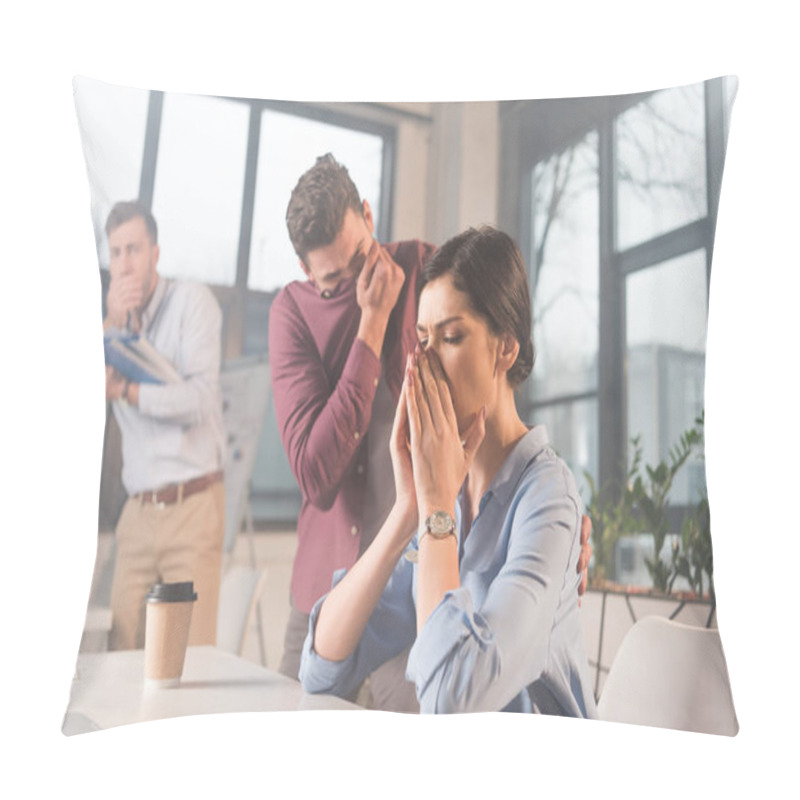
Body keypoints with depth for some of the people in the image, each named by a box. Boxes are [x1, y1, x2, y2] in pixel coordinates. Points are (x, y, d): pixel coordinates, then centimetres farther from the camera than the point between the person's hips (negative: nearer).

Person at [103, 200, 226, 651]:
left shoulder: (192, 300, -1)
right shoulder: (116, 317, 16)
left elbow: (201, 398, -13)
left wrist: (125, 390, -19)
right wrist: (113, 323, -6)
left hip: (193, 504, -5)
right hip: (138, 508, 5)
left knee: (191, 656, -4)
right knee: (123, 653, 2)